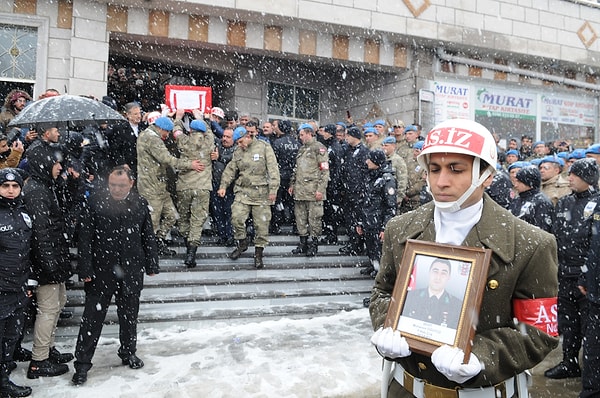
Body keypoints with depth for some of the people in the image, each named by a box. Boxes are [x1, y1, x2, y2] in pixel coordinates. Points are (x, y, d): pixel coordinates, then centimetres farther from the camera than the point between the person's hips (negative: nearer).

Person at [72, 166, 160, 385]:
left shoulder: (140, 203, 1)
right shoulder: (96, 201, -7)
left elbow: (148, 236, 7)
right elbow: (85, 237, -6)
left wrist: (152, 265, 6)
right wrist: (86, 269, -9)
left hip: (132, 270, 2)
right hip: (101, 270, -2)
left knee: (129, 314, 16)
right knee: (92, 316, 5)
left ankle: (129, 352, 34)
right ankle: (82, 363, 17)